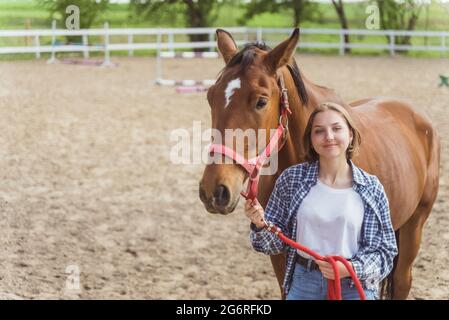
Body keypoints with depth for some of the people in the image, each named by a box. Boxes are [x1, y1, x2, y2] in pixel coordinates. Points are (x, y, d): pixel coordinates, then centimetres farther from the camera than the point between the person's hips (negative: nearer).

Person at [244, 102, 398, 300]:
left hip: (354, 287, -1)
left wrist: (352, 268, -18)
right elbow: (278, 242, 2)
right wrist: (260, 224, -18)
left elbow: (385, 249, -1)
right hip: (303, 283, 1)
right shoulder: (291, 179, -3)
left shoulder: (372, 189, -5)